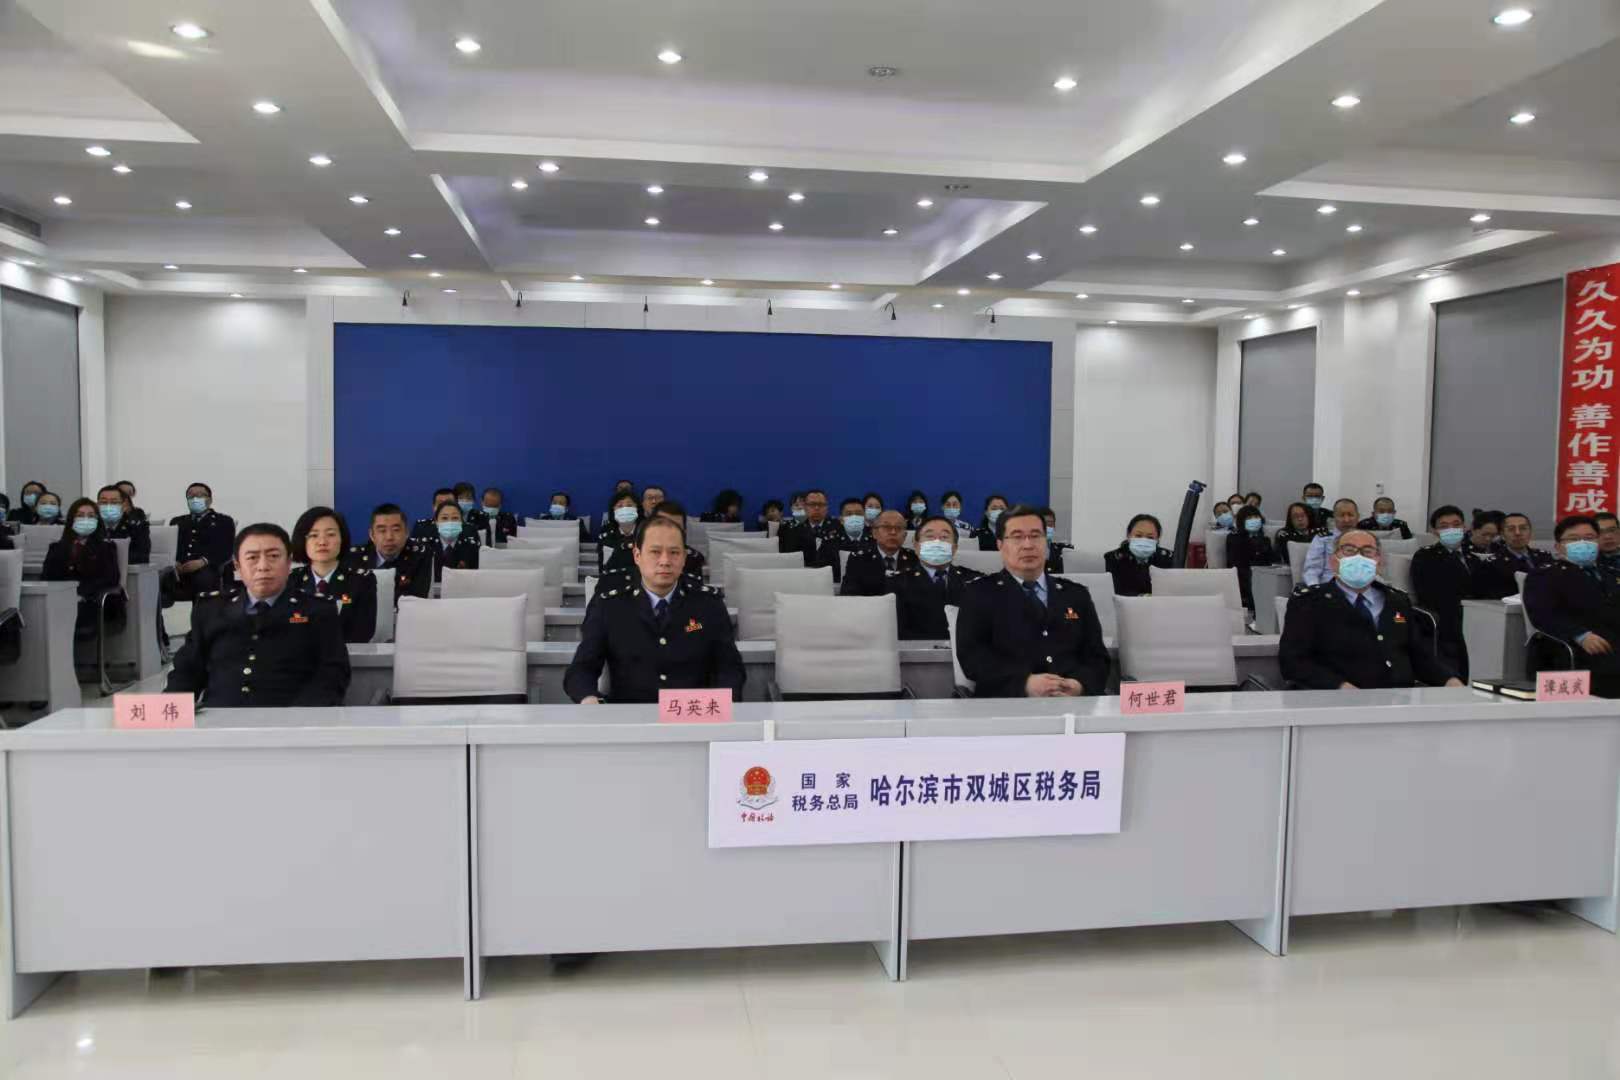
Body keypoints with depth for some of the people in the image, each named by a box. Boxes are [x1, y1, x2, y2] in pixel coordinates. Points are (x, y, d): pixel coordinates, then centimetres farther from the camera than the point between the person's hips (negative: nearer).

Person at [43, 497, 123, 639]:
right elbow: (48, 579, 12)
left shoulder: (106, 547, 17)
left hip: (91, 604, -2)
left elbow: (110, 579, 3)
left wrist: (82, 594, -15)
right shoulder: (57, 548, 25)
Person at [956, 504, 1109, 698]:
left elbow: (1097, 657, 13)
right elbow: (971, 654, -3)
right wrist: (1025, 683, -17)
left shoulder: (1077, 595, 20)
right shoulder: (979, 593, 9)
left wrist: (1081, 685, -10)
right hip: (1009, 701, -3)